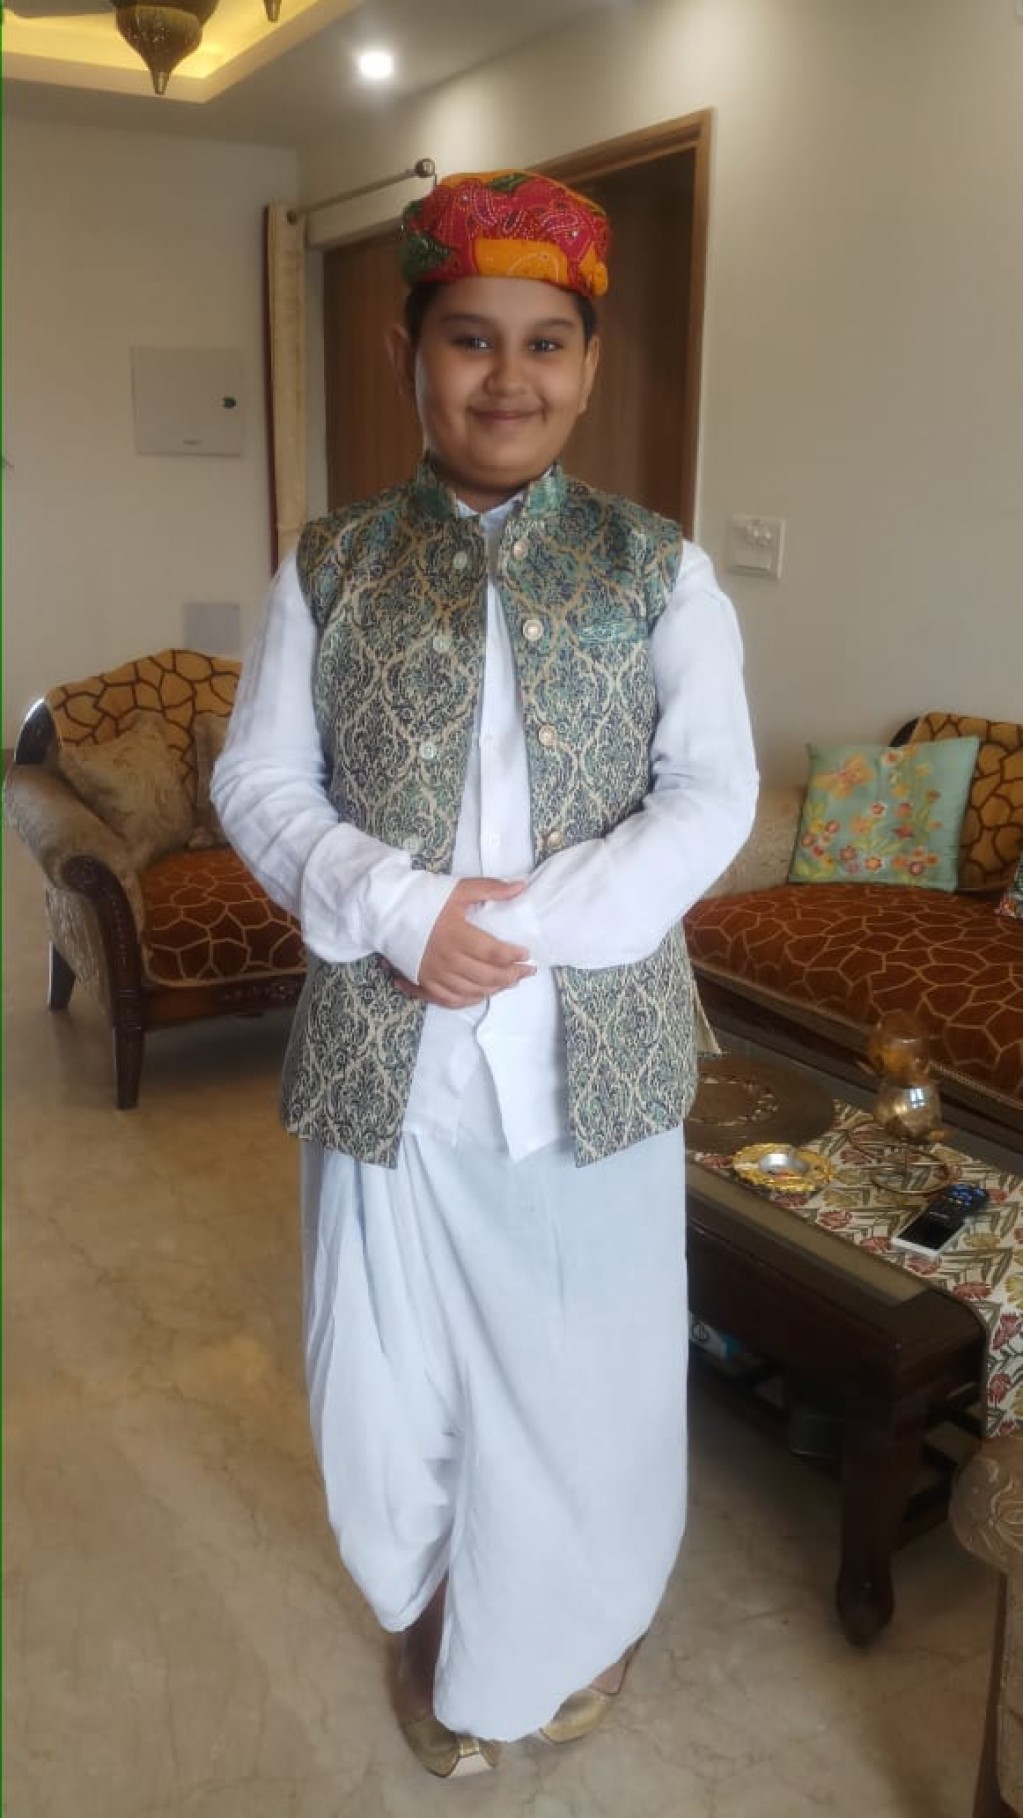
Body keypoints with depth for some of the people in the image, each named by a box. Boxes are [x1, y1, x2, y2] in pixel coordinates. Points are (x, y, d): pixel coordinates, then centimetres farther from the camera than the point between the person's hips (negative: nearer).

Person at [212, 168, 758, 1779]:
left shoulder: (658, 569, 0)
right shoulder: (329, 568, 2)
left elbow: (712, 796, -7)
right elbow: (260, 783, -1)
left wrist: (531, 920, -19)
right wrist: (402, 906, -18)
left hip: (595, 1048, 0)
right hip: (386, 1050, 1)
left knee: (585, 1358, 16)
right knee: (395, 1363, 16)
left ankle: (578, 1624, 48)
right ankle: (435, 1609, 48)